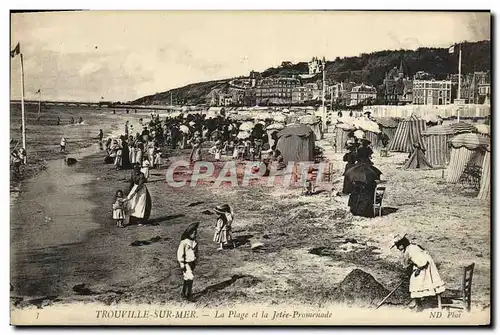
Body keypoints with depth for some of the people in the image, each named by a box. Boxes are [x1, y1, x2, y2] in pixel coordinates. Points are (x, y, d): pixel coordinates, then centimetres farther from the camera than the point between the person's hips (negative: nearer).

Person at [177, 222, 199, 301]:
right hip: (186, 263, -7)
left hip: (192, 263, 7)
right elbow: (180, 253, -18)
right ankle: (189, 295, -4)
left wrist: (195, 262, 19)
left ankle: (184, 293, 29)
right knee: (190, 278, -14)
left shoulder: (194, 241, 2)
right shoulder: (184, 242, -20)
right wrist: (182, 264, -17)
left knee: (186, 278, 17)